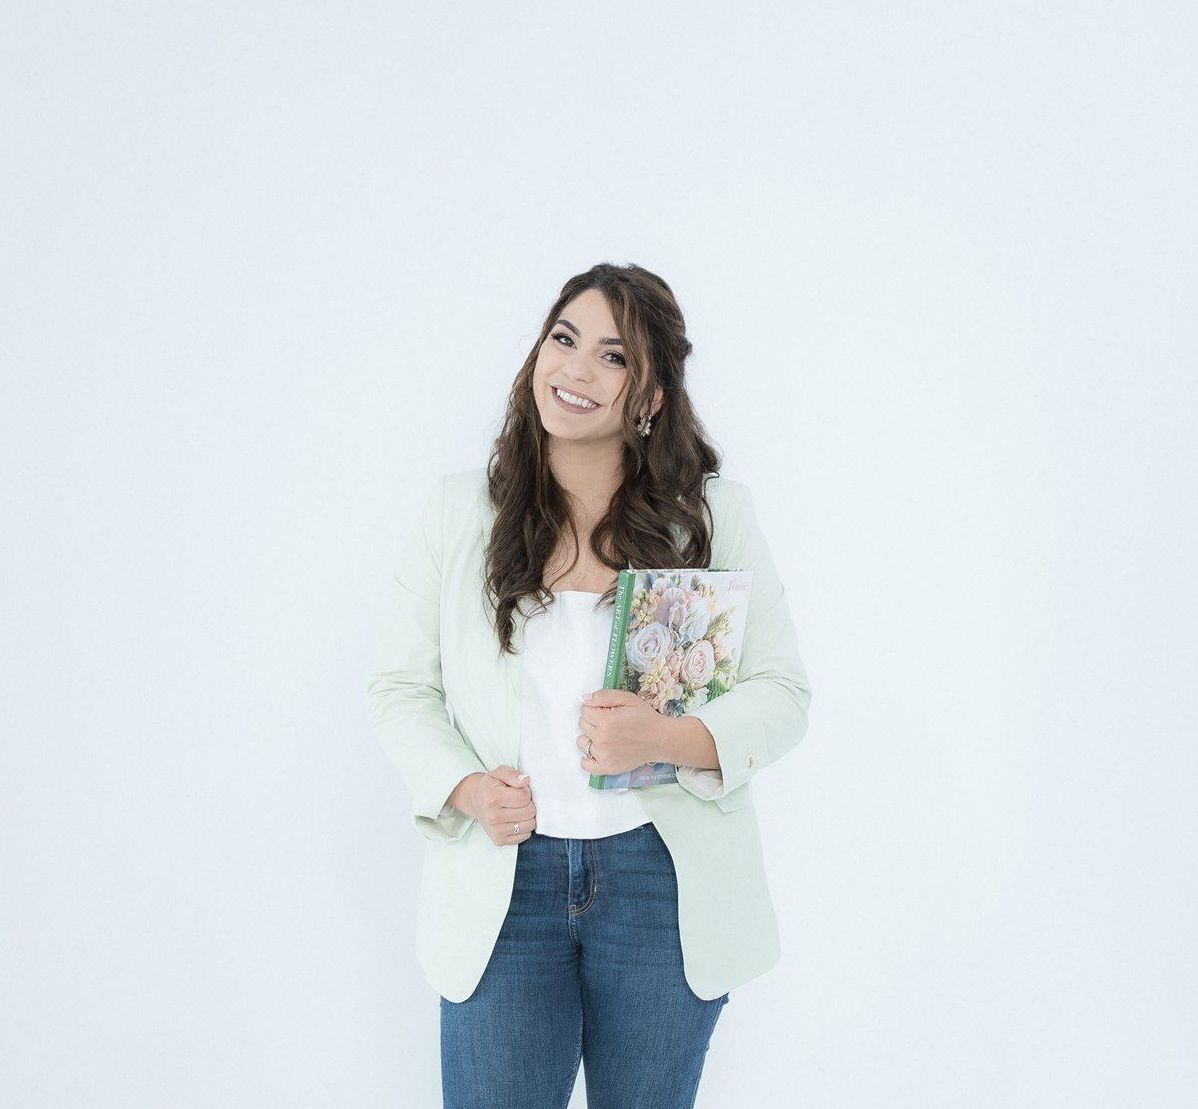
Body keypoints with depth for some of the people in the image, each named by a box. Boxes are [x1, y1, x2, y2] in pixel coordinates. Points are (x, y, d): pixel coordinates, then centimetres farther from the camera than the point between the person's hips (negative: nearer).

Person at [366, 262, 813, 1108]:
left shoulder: (715, 513, -1)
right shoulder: (459, 511, 3)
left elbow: (783, 692, -2)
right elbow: (401, 688, 7)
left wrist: (670, 737, -21)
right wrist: (463, 787, -11)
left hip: (663, 881, 0)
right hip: (505, 876, 0)